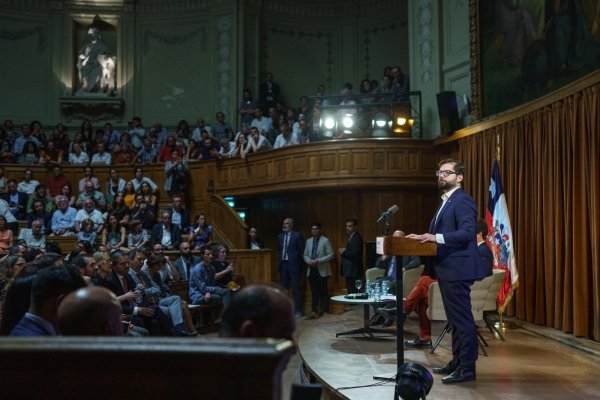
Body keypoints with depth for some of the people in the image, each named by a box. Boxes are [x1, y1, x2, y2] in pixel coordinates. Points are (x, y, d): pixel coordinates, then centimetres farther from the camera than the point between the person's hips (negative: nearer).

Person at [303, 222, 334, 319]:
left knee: (323, 292, 0)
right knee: (314, 292, 5)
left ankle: (325, 311, 8)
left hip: (322, 270, -4)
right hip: (311, 270, 4)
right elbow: (305, 255, 16)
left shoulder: (325, 241, -2)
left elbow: (331, 255, -8)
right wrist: (308, 261, -6)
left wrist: (319, 261, -16)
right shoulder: (309, 241, 13)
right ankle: (314, 311, 6)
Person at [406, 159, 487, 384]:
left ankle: (467, 368, 1)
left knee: (462, 319, -5)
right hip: (446, 269, 10)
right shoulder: (446, 202, 19)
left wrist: (436, 237, -31)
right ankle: (457, 361, 26)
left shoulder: (462, 200, -11)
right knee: (454, 319, 16)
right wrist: (425, 238, 7)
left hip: (457, 269, -10)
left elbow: (467, 232, -24)